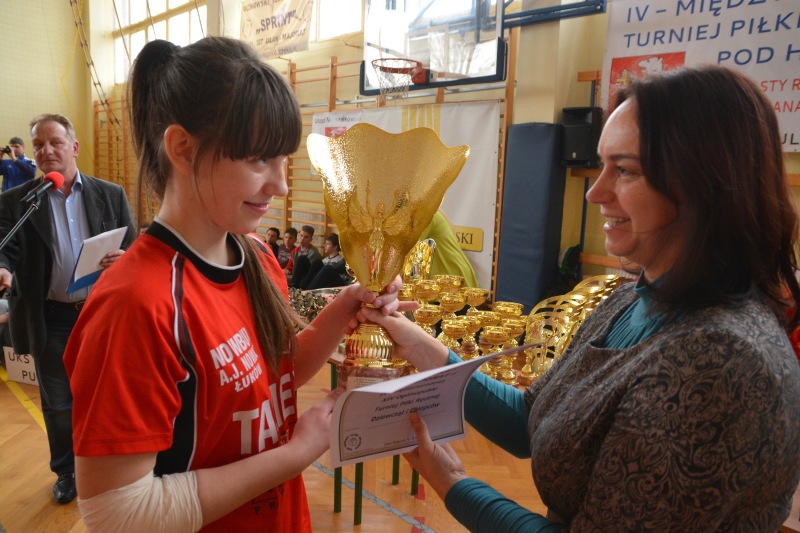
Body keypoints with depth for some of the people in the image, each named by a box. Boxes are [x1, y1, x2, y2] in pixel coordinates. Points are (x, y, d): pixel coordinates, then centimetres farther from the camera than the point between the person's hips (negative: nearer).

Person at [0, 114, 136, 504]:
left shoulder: (110, 195, 0)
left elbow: (134, 252, 1)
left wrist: (123, 261, -23)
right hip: (51, 319, 0)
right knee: (58, 404, 15)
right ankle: (65, 471, 37)